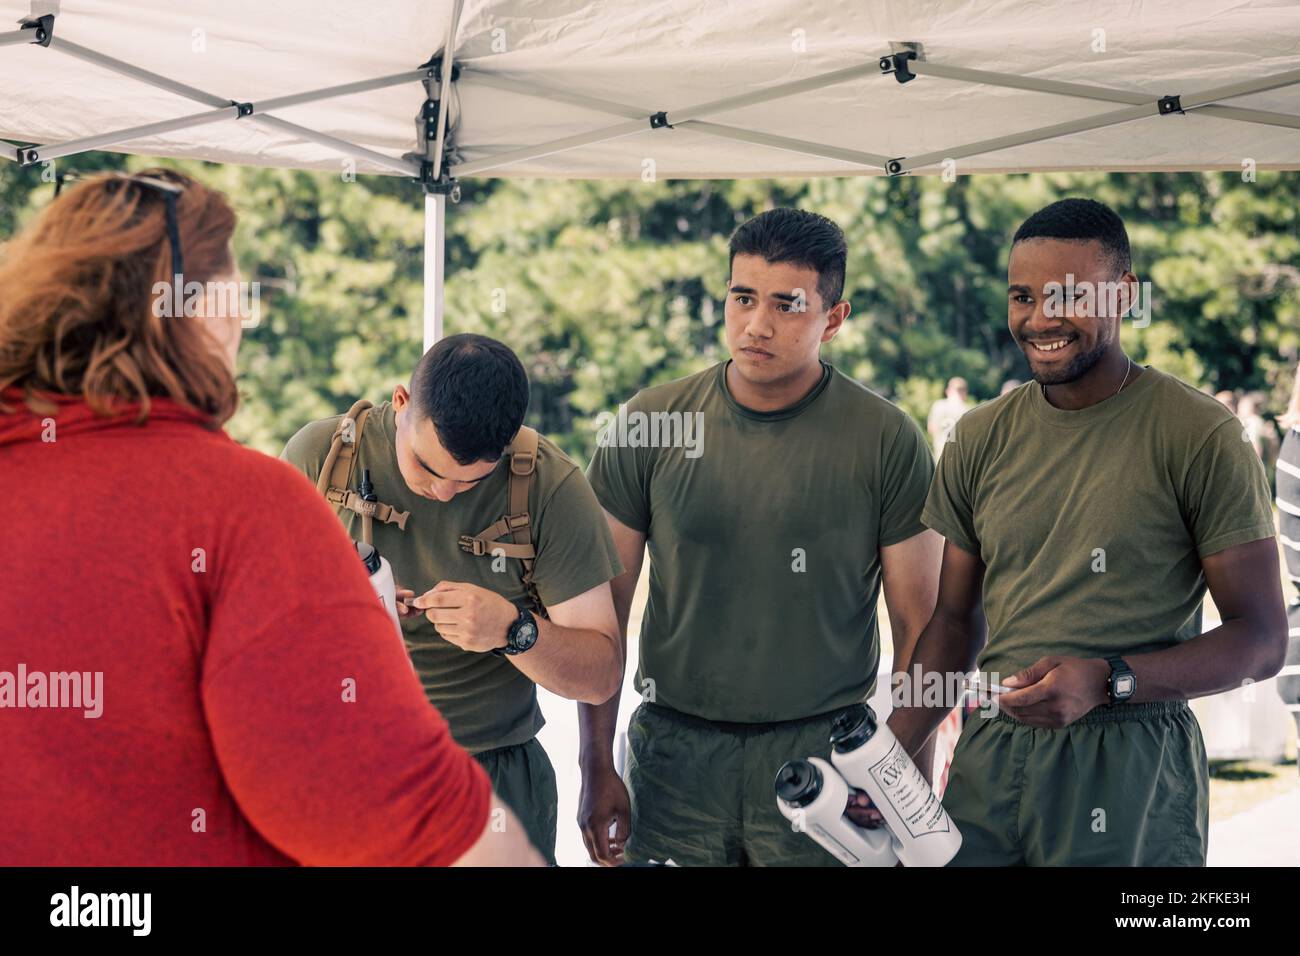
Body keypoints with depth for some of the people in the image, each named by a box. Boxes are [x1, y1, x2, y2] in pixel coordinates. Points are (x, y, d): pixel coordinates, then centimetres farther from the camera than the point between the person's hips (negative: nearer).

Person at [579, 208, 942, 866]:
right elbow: (604, 607, 4)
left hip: (824, 754, -1)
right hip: (673, 753, 1)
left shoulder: (887, 443, -4)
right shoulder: (648, 426, -1)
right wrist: (596, 768, 1)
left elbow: (918, 627, -1)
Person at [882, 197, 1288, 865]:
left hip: (1128, 766, -4)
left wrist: (1108, 680, -22)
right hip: (990, 756, 4)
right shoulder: (982, 439, 7)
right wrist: (887, 753, 0)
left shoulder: (1200, 437, -8)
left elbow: (1261, 640, -9)